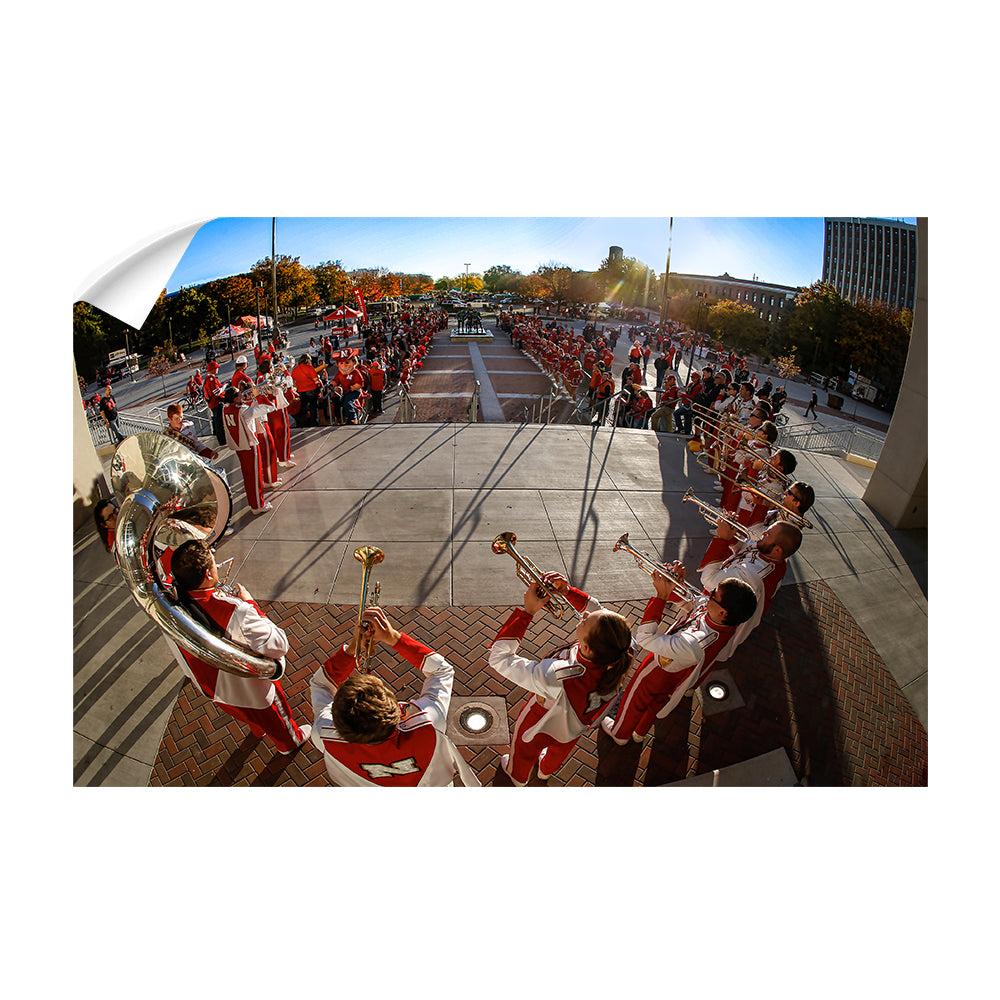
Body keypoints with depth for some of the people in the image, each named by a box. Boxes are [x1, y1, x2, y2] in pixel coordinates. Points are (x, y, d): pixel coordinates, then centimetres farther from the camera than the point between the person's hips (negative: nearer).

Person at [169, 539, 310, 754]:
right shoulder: (236, 613, -45)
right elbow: (278, 645, -35)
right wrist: (250, 603, -28)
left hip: (209, 686, 6)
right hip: (249, 689, -6)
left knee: (246, 714, 40)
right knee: (274, 718, 29)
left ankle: (258, 730, 71)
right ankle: (291, 742, 59)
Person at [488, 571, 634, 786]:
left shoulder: (556, 677, -52)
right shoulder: (621, 654, -38)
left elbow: (499, 657, -40)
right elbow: (599, 612, -17)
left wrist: (527, 611, -40)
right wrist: (569, 592, -26)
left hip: (541, 728, -4)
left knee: (525, 750, 34)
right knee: (561, 749, 40)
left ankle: (517, 776, 67)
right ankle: (547, 770, 73)